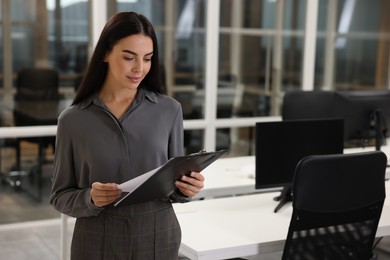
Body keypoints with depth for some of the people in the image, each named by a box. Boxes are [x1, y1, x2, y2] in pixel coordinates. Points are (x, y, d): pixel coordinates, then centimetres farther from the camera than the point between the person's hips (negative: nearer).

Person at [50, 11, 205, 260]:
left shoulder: (170, 110, -3)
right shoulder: (73, 120, -5)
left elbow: (176, 183, 5)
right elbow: (60, 196, 0)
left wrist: (187, 188, -16)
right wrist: (89, 198, -19)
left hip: (159, 239, 1)